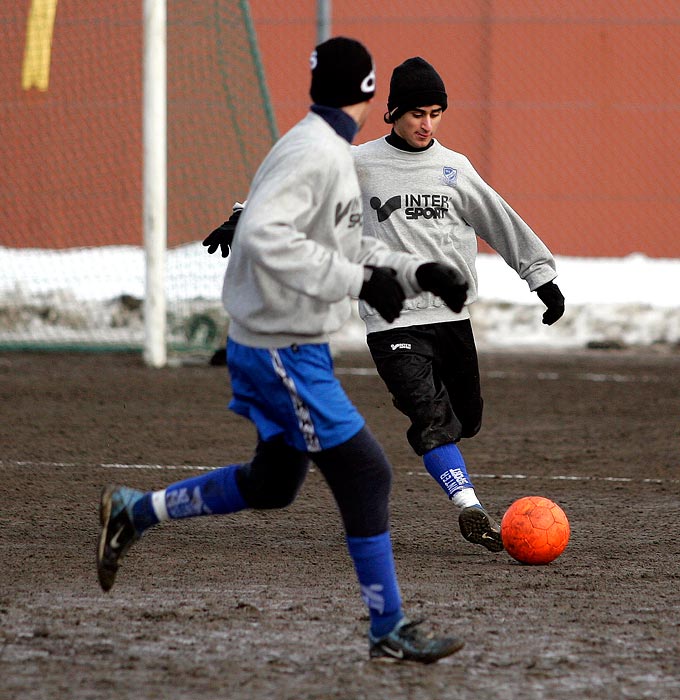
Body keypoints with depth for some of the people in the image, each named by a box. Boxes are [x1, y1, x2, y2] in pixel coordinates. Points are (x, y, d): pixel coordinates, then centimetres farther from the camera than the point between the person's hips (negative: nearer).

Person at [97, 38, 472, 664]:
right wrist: (358, 281, -29)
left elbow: (349, 247, 21)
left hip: (293, 348, 10)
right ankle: (390, 632, 1)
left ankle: (134, 512, 30)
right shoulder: (312, 153, -19)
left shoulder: (333, 153, 12)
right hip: (283, 351, -10)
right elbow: (261, 234, -31)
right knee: (364, 475, -6)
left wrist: (418, 273, 7)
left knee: (272, 484, 21)